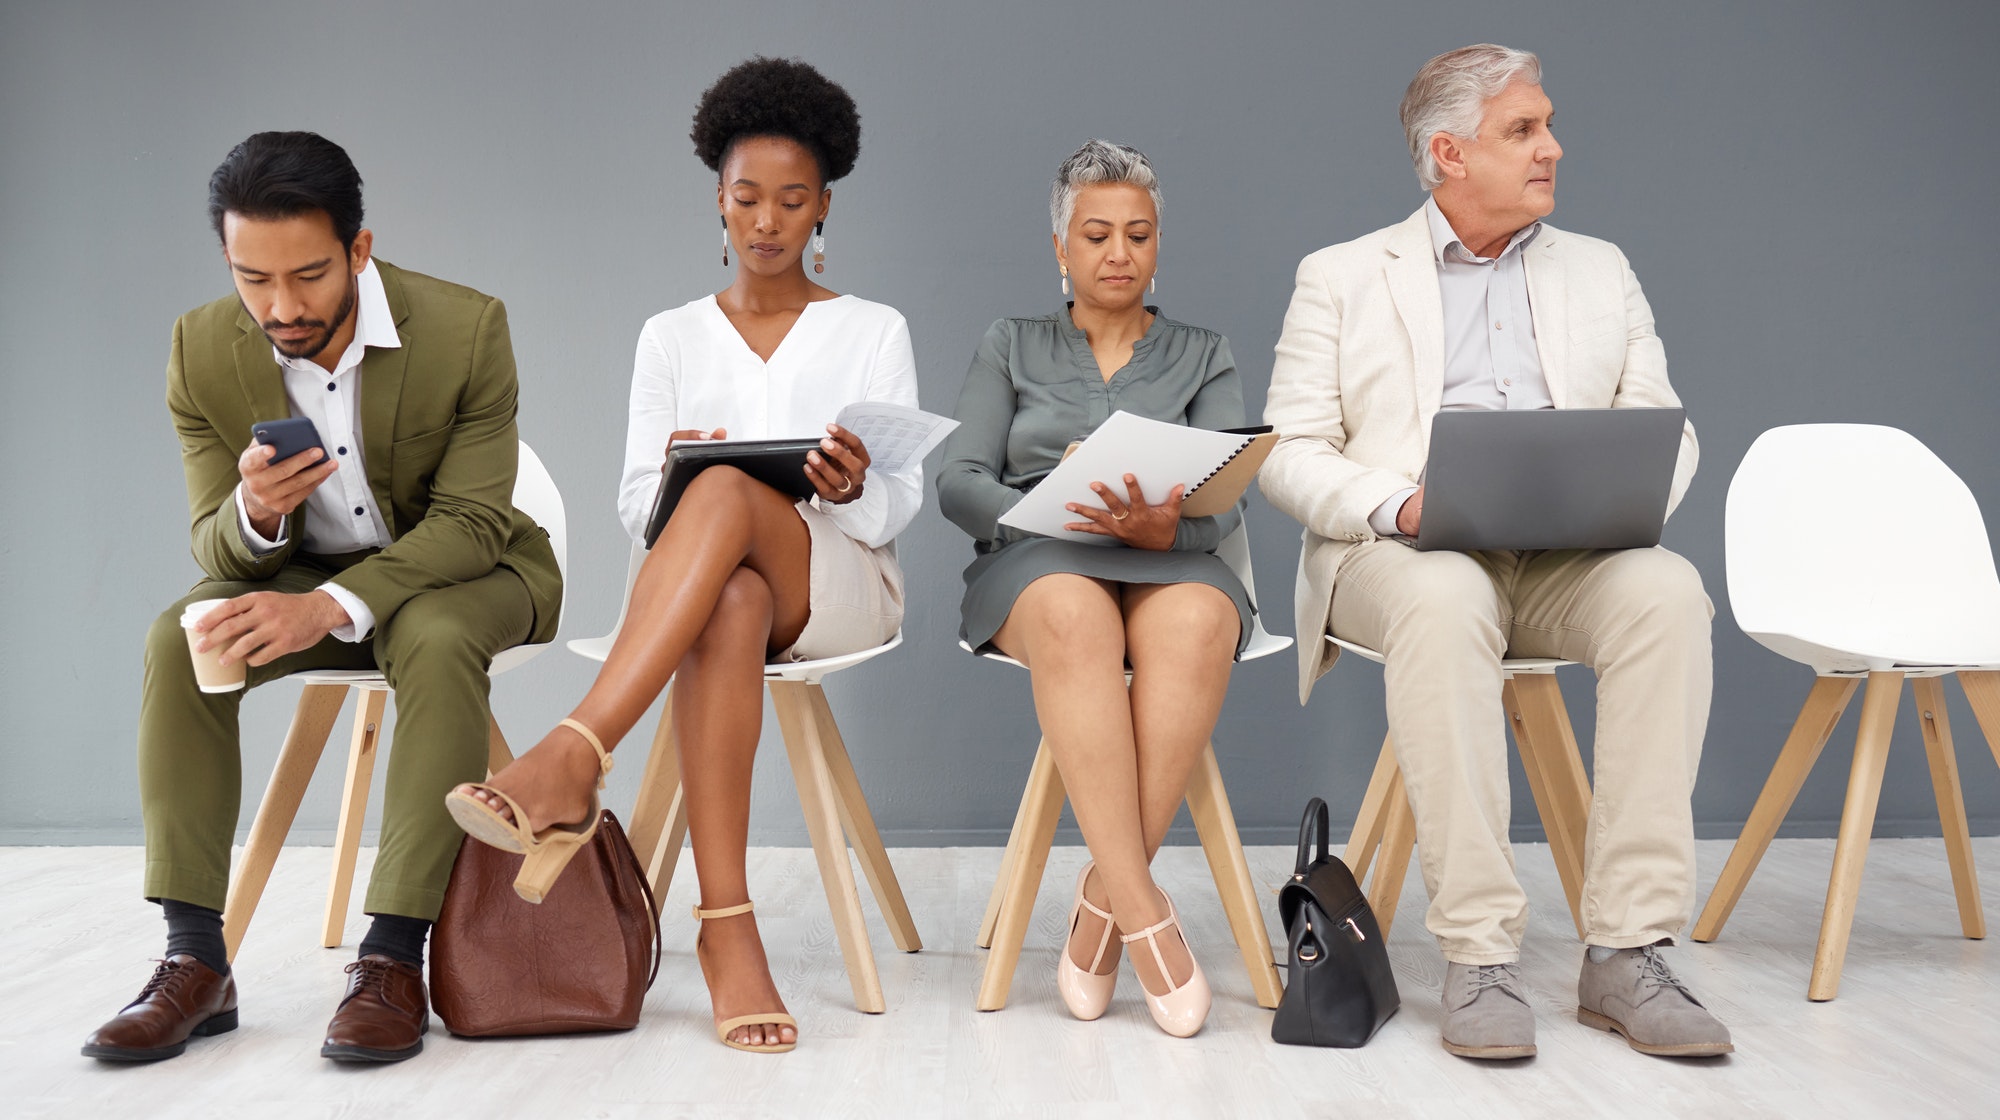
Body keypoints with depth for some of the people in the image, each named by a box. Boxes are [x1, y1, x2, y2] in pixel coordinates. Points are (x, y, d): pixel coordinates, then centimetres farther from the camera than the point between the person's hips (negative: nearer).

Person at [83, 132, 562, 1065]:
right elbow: (216, 547, -8)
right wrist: (255, 514, -35)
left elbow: (470, 521, -21)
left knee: (438, 642, -36)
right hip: (291, 572, 3)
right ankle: (194, 960, -22)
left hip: (456, 568, -3)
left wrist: (330, 606, -35)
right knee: (178, 641, -23)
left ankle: (394, 957, -33)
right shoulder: (201, 350, -12)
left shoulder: (466, 328, -22)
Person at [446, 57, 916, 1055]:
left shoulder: (873, 331, 12)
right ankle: (726, 927, -46)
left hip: (841, 582, -1)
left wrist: (853, 487, -21)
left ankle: (570, 764, -48)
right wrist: (672, 479, -16)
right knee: (731, 604, -41)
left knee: (727, 492, -37)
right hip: (705, 593, 1)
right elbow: (637, 507, 10)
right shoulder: (672, 337, 17)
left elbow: (900, 505, 4)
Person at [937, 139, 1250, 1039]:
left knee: (1197, 620, -38)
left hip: (1174, 563, 1)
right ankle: (1144, 913, -41)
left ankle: (1102, 901, -32)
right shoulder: (1011, 347, 19)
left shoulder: (1203, 357, 19)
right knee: (1074, 616, -39)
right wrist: (1058, 512, -15)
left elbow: (1224, 499, 3)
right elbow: (959, 483, 6)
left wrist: (1163, 524, -21)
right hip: (1034, 563, -1)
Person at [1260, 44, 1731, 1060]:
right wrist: (1399, 504, -16)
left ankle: (1625, 952, -28)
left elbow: (1666, 429, 15)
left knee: (1666, 590, -31)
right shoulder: (1341, 278, 12)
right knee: (1443, 603, -38)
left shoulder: (1600, 271, 21)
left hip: (1569, 557, 3)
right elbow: (1289, 453, 3)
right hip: (1400, 555, -2)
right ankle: (1479, 957, -33)